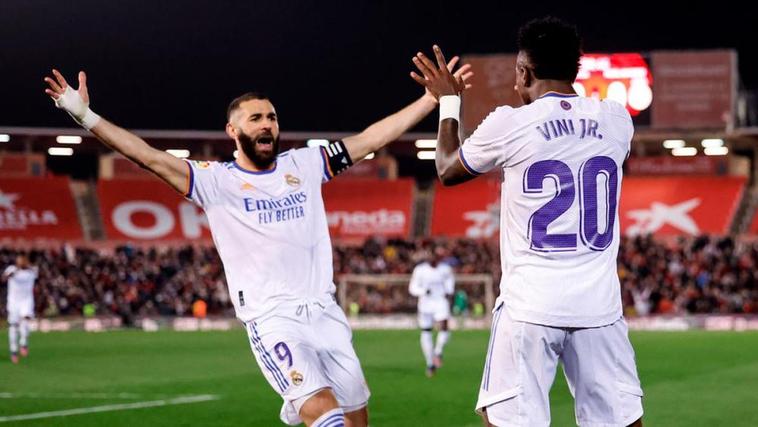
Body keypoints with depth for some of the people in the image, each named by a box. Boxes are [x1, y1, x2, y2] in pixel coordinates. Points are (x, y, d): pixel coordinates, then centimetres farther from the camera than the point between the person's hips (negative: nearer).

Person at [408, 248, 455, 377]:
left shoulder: (445, 269, 0)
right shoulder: (420, 270, -7)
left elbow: (450, 279, 21)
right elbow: (412, 288, -4)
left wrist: (449, 291, 3)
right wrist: (423, 291, -23)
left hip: (441, 302, 0)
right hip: (425, 304, 0)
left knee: (443, 329, -21)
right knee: (426, 333, 5)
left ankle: (438, 352, 5)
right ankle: (430, 363, 18)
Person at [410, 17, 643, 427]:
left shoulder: (510, 123, -5)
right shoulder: (615, 120, 5)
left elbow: (448, 170, 14)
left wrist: (448, 103, 28)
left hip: (530, 305, -3)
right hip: (599, 305, 3)